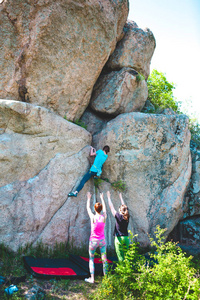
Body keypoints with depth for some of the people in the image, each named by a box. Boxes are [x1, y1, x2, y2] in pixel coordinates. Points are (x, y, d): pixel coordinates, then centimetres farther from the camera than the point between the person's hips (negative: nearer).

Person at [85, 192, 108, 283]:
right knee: (104, 259, 7)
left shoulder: (93, 217, -13)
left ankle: (92, 278, 10)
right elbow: (105, 208, 13)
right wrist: (102, 198, 27)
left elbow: (88, 208, 5)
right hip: (102, 240, 2)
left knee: (91, 259, 11)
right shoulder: (104, 217, -7)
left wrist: (88, 198, 19)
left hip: (93, 240, -2)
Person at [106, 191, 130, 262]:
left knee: (120, 256, -2)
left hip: (119, 238, -5)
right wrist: (121, 197, 32)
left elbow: (111, 207, -2)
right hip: (126, 238, 5)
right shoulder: (127, 217, 3)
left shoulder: (118, 216, -10)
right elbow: (124, 207, 18)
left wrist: (108, 197, 8)